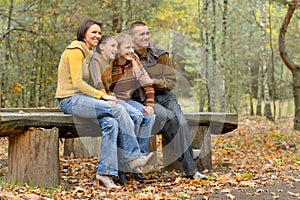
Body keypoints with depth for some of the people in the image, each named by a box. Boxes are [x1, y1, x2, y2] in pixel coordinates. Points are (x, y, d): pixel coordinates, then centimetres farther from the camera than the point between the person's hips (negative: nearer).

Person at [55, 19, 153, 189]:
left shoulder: (90, 54, 21)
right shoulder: (76, 50, -8)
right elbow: (77, 82, -16)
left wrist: (104, 96, -2)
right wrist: (101, 95, -18)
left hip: (82, 98, 8)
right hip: (70, 99, -8)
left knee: (110, 123, -20)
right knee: (118, 109, -22)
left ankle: (105, 172, -21)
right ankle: (133, 157, -16)